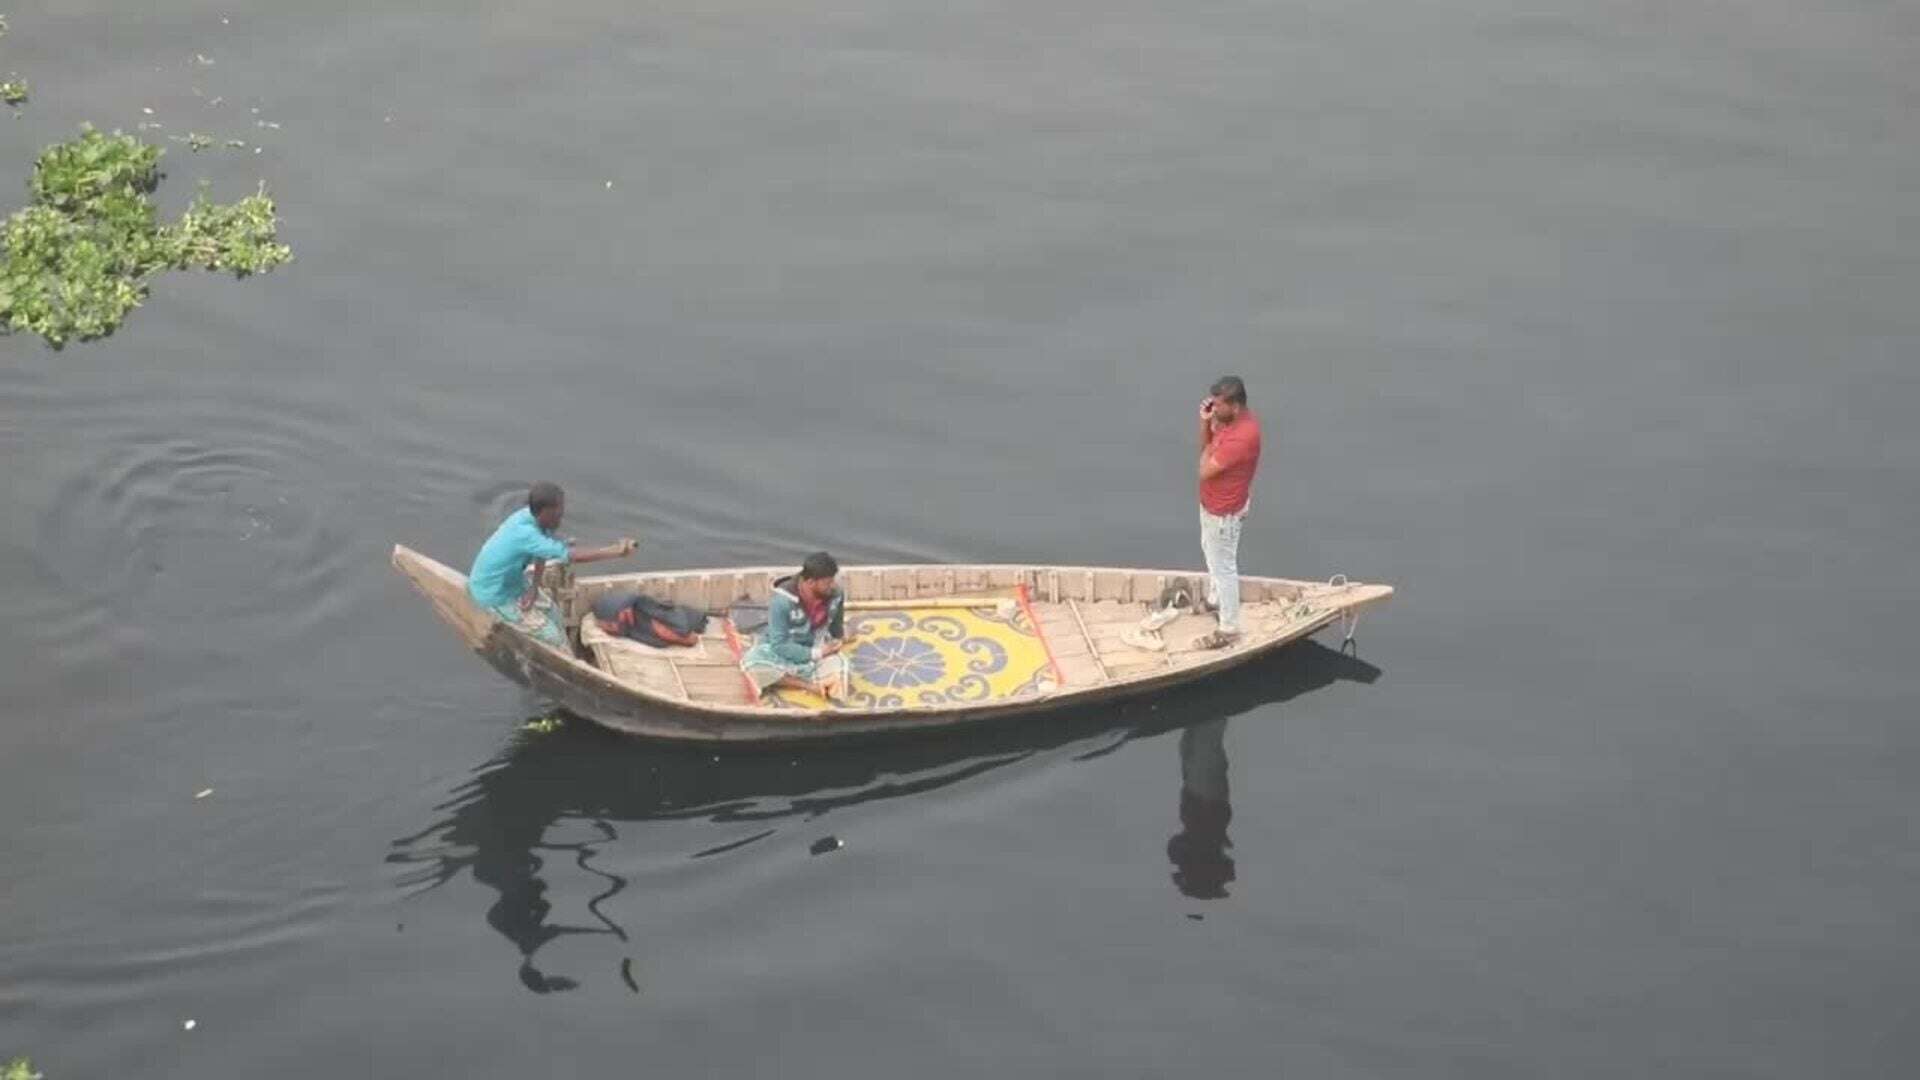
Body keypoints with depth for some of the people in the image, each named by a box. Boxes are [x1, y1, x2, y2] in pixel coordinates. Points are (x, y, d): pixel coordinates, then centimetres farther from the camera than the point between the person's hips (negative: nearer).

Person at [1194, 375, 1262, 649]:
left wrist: (1210, 444, -15)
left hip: (1223, 511, -10)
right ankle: (1215, 599, 53)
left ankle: (1229, 629, 20)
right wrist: (1205, 422, -14)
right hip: (1212, 503, 10)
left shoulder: (1240, 437, -38)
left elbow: (1204, 470, -30)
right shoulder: (1231, 418, -8)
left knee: (1223, 566, 6)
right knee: (1211, 552, 30)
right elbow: (1207, 447, 4)